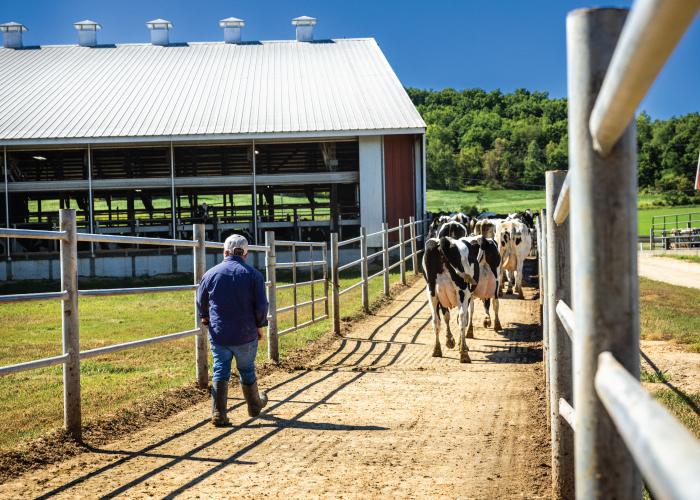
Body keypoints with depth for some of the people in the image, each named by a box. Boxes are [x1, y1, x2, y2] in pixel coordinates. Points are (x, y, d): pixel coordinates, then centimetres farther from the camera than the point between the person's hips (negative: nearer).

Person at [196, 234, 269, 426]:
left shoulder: (211, 274, -2)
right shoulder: (253, 274, -7)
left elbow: (201, 304, 10)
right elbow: (261, 305, -9)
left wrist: (206, 319, 30)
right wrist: (259, 326, 7)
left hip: (218, 333, 1)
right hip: (246, 335, 0)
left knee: (220, 372, 5)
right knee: (247, 371, 17)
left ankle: (218, 414, -3)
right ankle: (254, 405, 36)